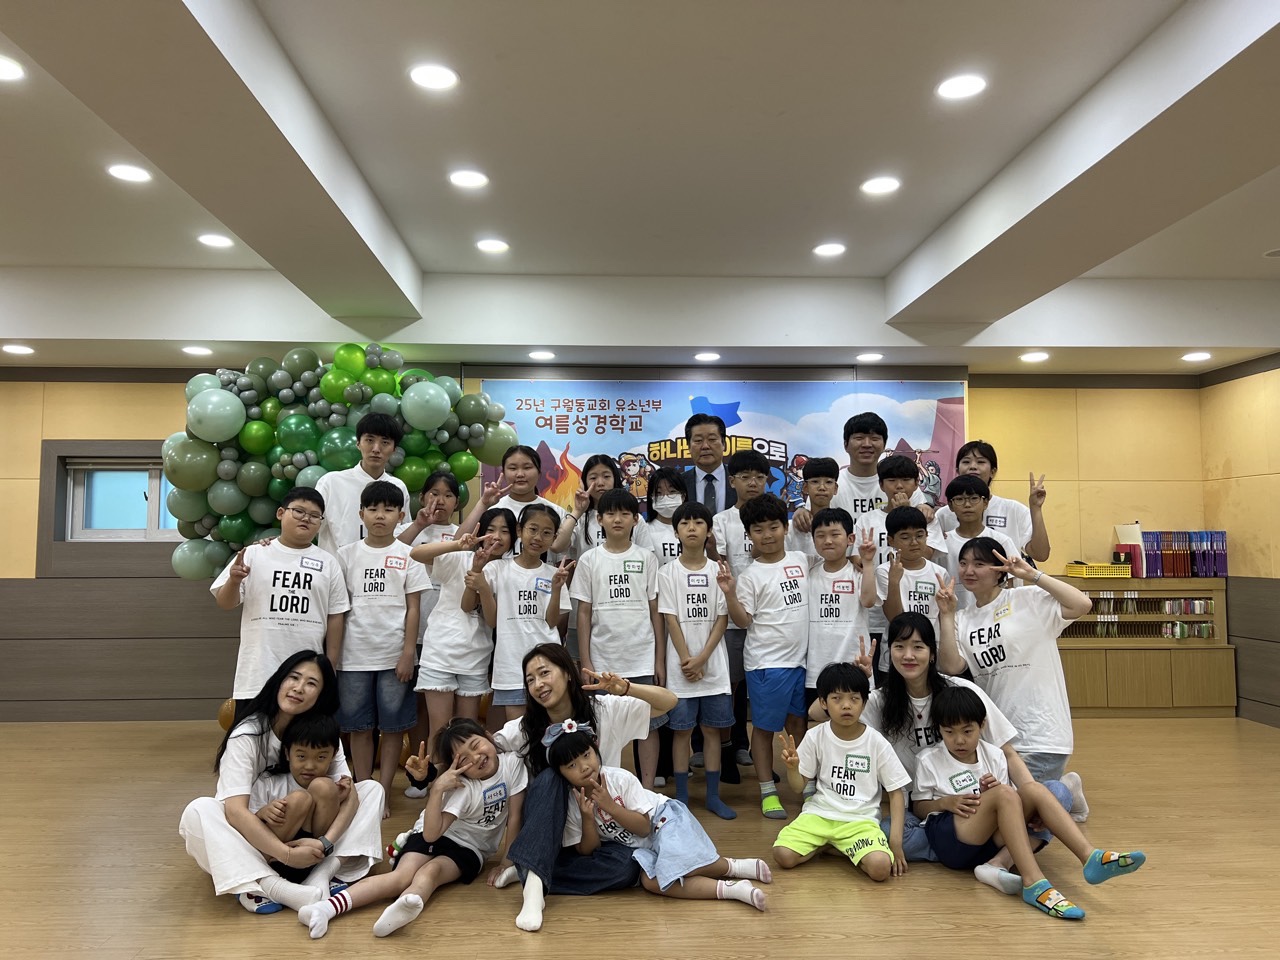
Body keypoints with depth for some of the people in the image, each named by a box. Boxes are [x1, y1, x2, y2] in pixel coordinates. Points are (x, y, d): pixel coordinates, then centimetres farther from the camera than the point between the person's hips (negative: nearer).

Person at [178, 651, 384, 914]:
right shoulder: (247, 735, -21)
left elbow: (349, 794, -14)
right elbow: (235, 811, -30)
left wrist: (325, 842, -31)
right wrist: (287, 854, -35)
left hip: (305, 834, 4)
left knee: (373, 789, -11)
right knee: (198, 812, -31)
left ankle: (322, 874, -29)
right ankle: (272, 886, -40)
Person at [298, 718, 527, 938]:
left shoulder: (512, 763, -15)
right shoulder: (463, 787, -18)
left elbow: (514, 817, -7)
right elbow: (431, 834, -26)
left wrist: (509, 861, -7)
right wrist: (437, 788, -35)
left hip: (469, 849, 1)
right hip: (435, 835, -1)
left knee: (431, 871, -31)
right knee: (403, 876, -29)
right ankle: (327, 907, -47)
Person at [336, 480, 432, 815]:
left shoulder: (408, 556, 1)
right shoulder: (347, 554, 4)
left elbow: (413, 608, 0)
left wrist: (408, 653, -7)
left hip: (394, 656, -1)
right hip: (354, 655, 1)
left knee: (392, 727, 4)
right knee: (359, 727, 8)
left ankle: (382, 794, 15)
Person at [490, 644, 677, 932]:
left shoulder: (606, 711, -11)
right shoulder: (523, 729, -8)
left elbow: (669, 701, -15)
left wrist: (626, 688, -34)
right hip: (543, 834, -1)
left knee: (627, 865, -31)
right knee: (550, 778, -30)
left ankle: (529, 873, -19)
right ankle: (534, 884, -39)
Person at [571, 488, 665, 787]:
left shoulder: (647, 558, 2)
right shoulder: (589, 560, 2)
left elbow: (656, 610, 3)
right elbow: (584, 612, 2)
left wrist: (660, 659, 0)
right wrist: (585, 662, -2)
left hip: (643, 659, 0)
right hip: (602, 660, 0)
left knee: (649, 725, 5)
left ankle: (647, 790, 18)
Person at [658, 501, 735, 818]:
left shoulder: (718, 571, 3)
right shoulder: (668, 573, -1)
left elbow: (722, 619, 0)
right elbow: (671, 620, -4)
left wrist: (702, 658, -10)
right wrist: (687, 660, -11)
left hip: (714, 664, 2)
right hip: (680, 666, -1)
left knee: (712, 729, 8)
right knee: (681, 730, 5)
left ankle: (713, 795, 18)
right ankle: (681, 797, 15)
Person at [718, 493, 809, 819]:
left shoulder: (801, 560, 4)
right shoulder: (752, 575, -10)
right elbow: (743, 620, -10)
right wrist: (730, 594, -25)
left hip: (801, 657, 4)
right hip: (767, 661, -4)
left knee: (797, 722, 18)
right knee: (765, 727, 7)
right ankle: (767, 791, 21)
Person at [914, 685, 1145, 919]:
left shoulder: (993, 755, 12)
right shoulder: (929, 760, 4)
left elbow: (1010, 802, 13)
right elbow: (919, 807, 7)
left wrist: (994, 791, -10)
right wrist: (946, 802, -13)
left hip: (991, 840, 4)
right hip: (951, 840, -4)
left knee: (1033, 790, -19)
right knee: (1004, 793, -30)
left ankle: (1090, 856, -33)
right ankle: (1033, 882, -40)